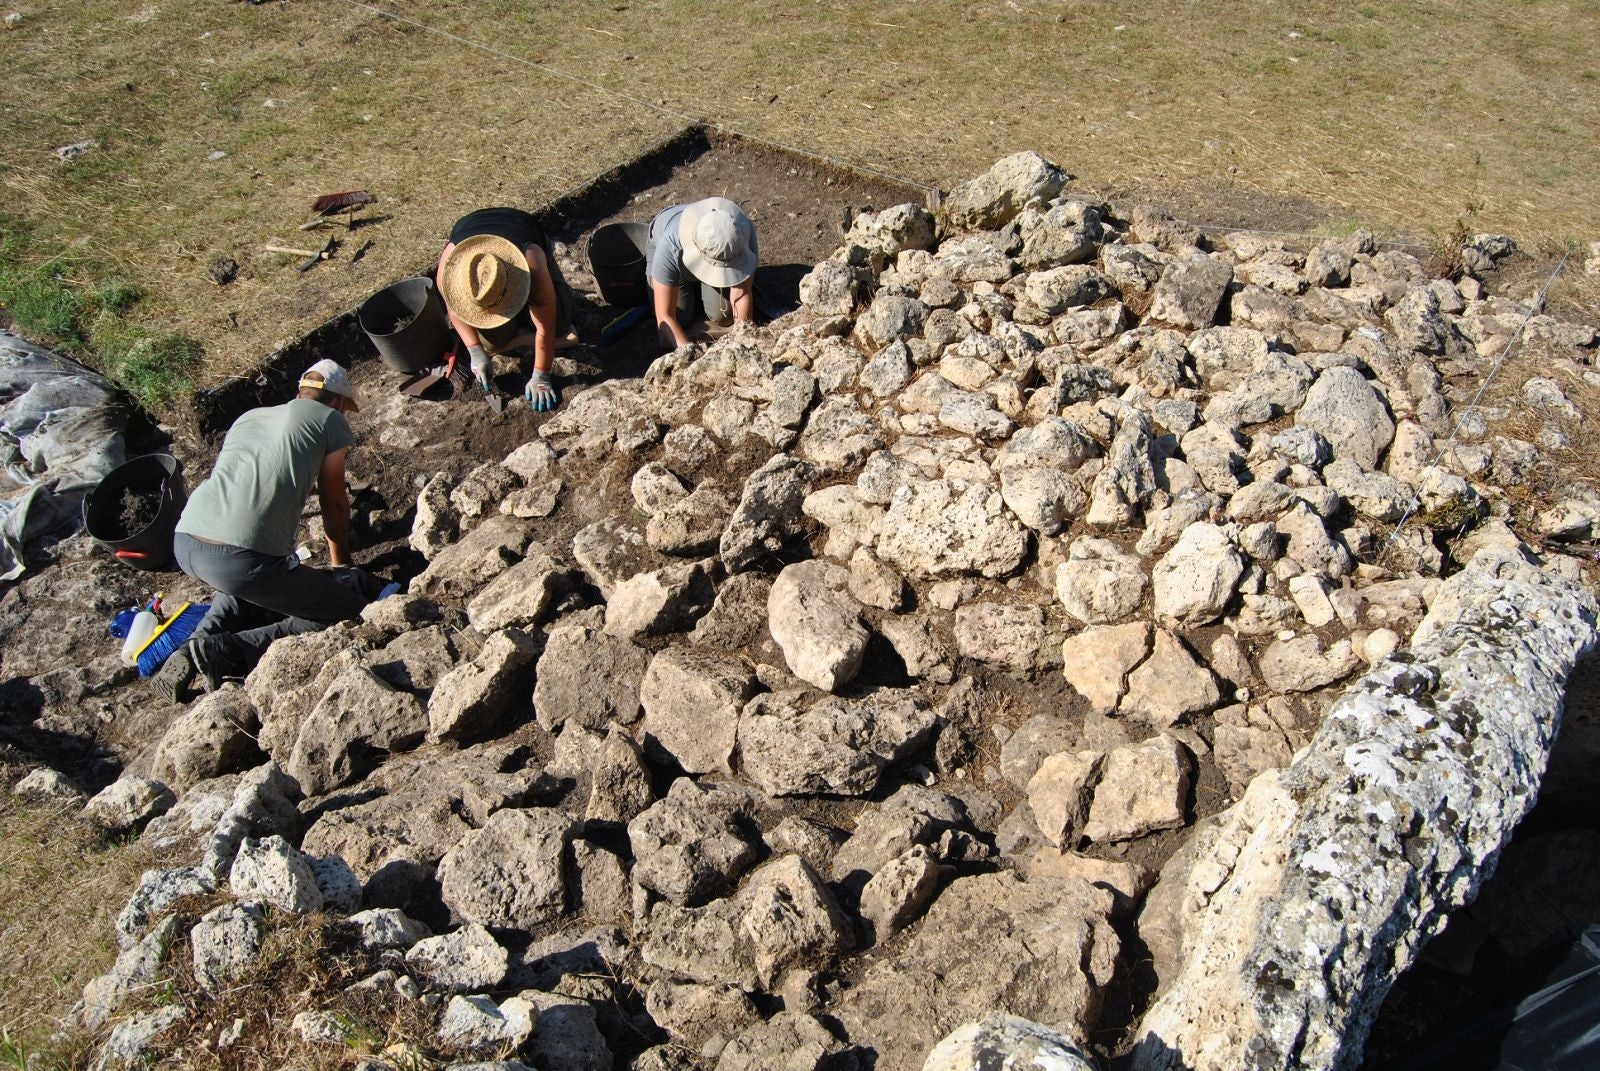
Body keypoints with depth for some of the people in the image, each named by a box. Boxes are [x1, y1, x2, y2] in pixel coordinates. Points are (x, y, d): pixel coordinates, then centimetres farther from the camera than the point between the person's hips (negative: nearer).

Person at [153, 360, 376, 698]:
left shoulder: (248, 416, 28)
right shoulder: (329, 420, 11)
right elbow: (334, 503, 19)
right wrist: (341, 565, 34)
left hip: (184, 544, 8)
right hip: (242, 560, -7)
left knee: (248, 584, 39)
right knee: (349, 611, 4)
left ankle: (197, 648, 15)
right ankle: (228, 651, -9)